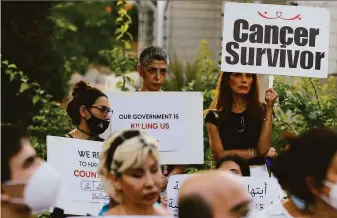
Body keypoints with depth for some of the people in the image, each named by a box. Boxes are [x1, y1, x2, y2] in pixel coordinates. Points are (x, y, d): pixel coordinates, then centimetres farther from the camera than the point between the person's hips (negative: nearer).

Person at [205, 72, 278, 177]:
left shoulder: (261, 110, 4)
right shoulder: (215, 116, 1)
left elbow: (263, 148, -9)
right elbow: (219, 155, -5)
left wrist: (269, 108, -9)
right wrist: (256, 152, -3)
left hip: (258, 173, 1)